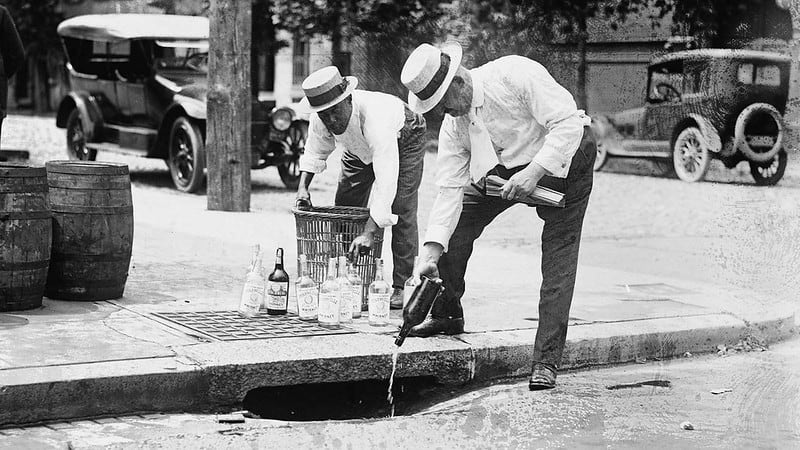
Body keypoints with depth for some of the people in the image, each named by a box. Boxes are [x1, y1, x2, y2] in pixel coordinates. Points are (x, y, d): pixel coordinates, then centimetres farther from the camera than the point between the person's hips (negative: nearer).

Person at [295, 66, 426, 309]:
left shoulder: (374, 118, -47)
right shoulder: (321, 120, -29)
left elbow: (386, 181, -52)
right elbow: (315, 152, -4)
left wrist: (369, 232, -57)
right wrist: (303, 186, -22)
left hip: (402, 140, -6)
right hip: (359, 148, 6)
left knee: (401, 210, -18)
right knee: (344, 207, 2)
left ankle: (402, 287, -13)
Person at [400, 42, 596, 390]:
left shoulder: (517, 75, -30)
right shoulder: (453, 125, -11)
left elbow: (568, 123, -30)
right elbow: (450, 189, -12)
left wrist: (534, 172, -37)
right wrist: (430, 252, -20)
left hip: (563, 159, -6)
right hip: (503, 167, 6)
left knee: (558, 259, -14)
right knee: (453, 226, -1)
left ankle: (546, 361, -10)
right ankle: (446, 315, 23)